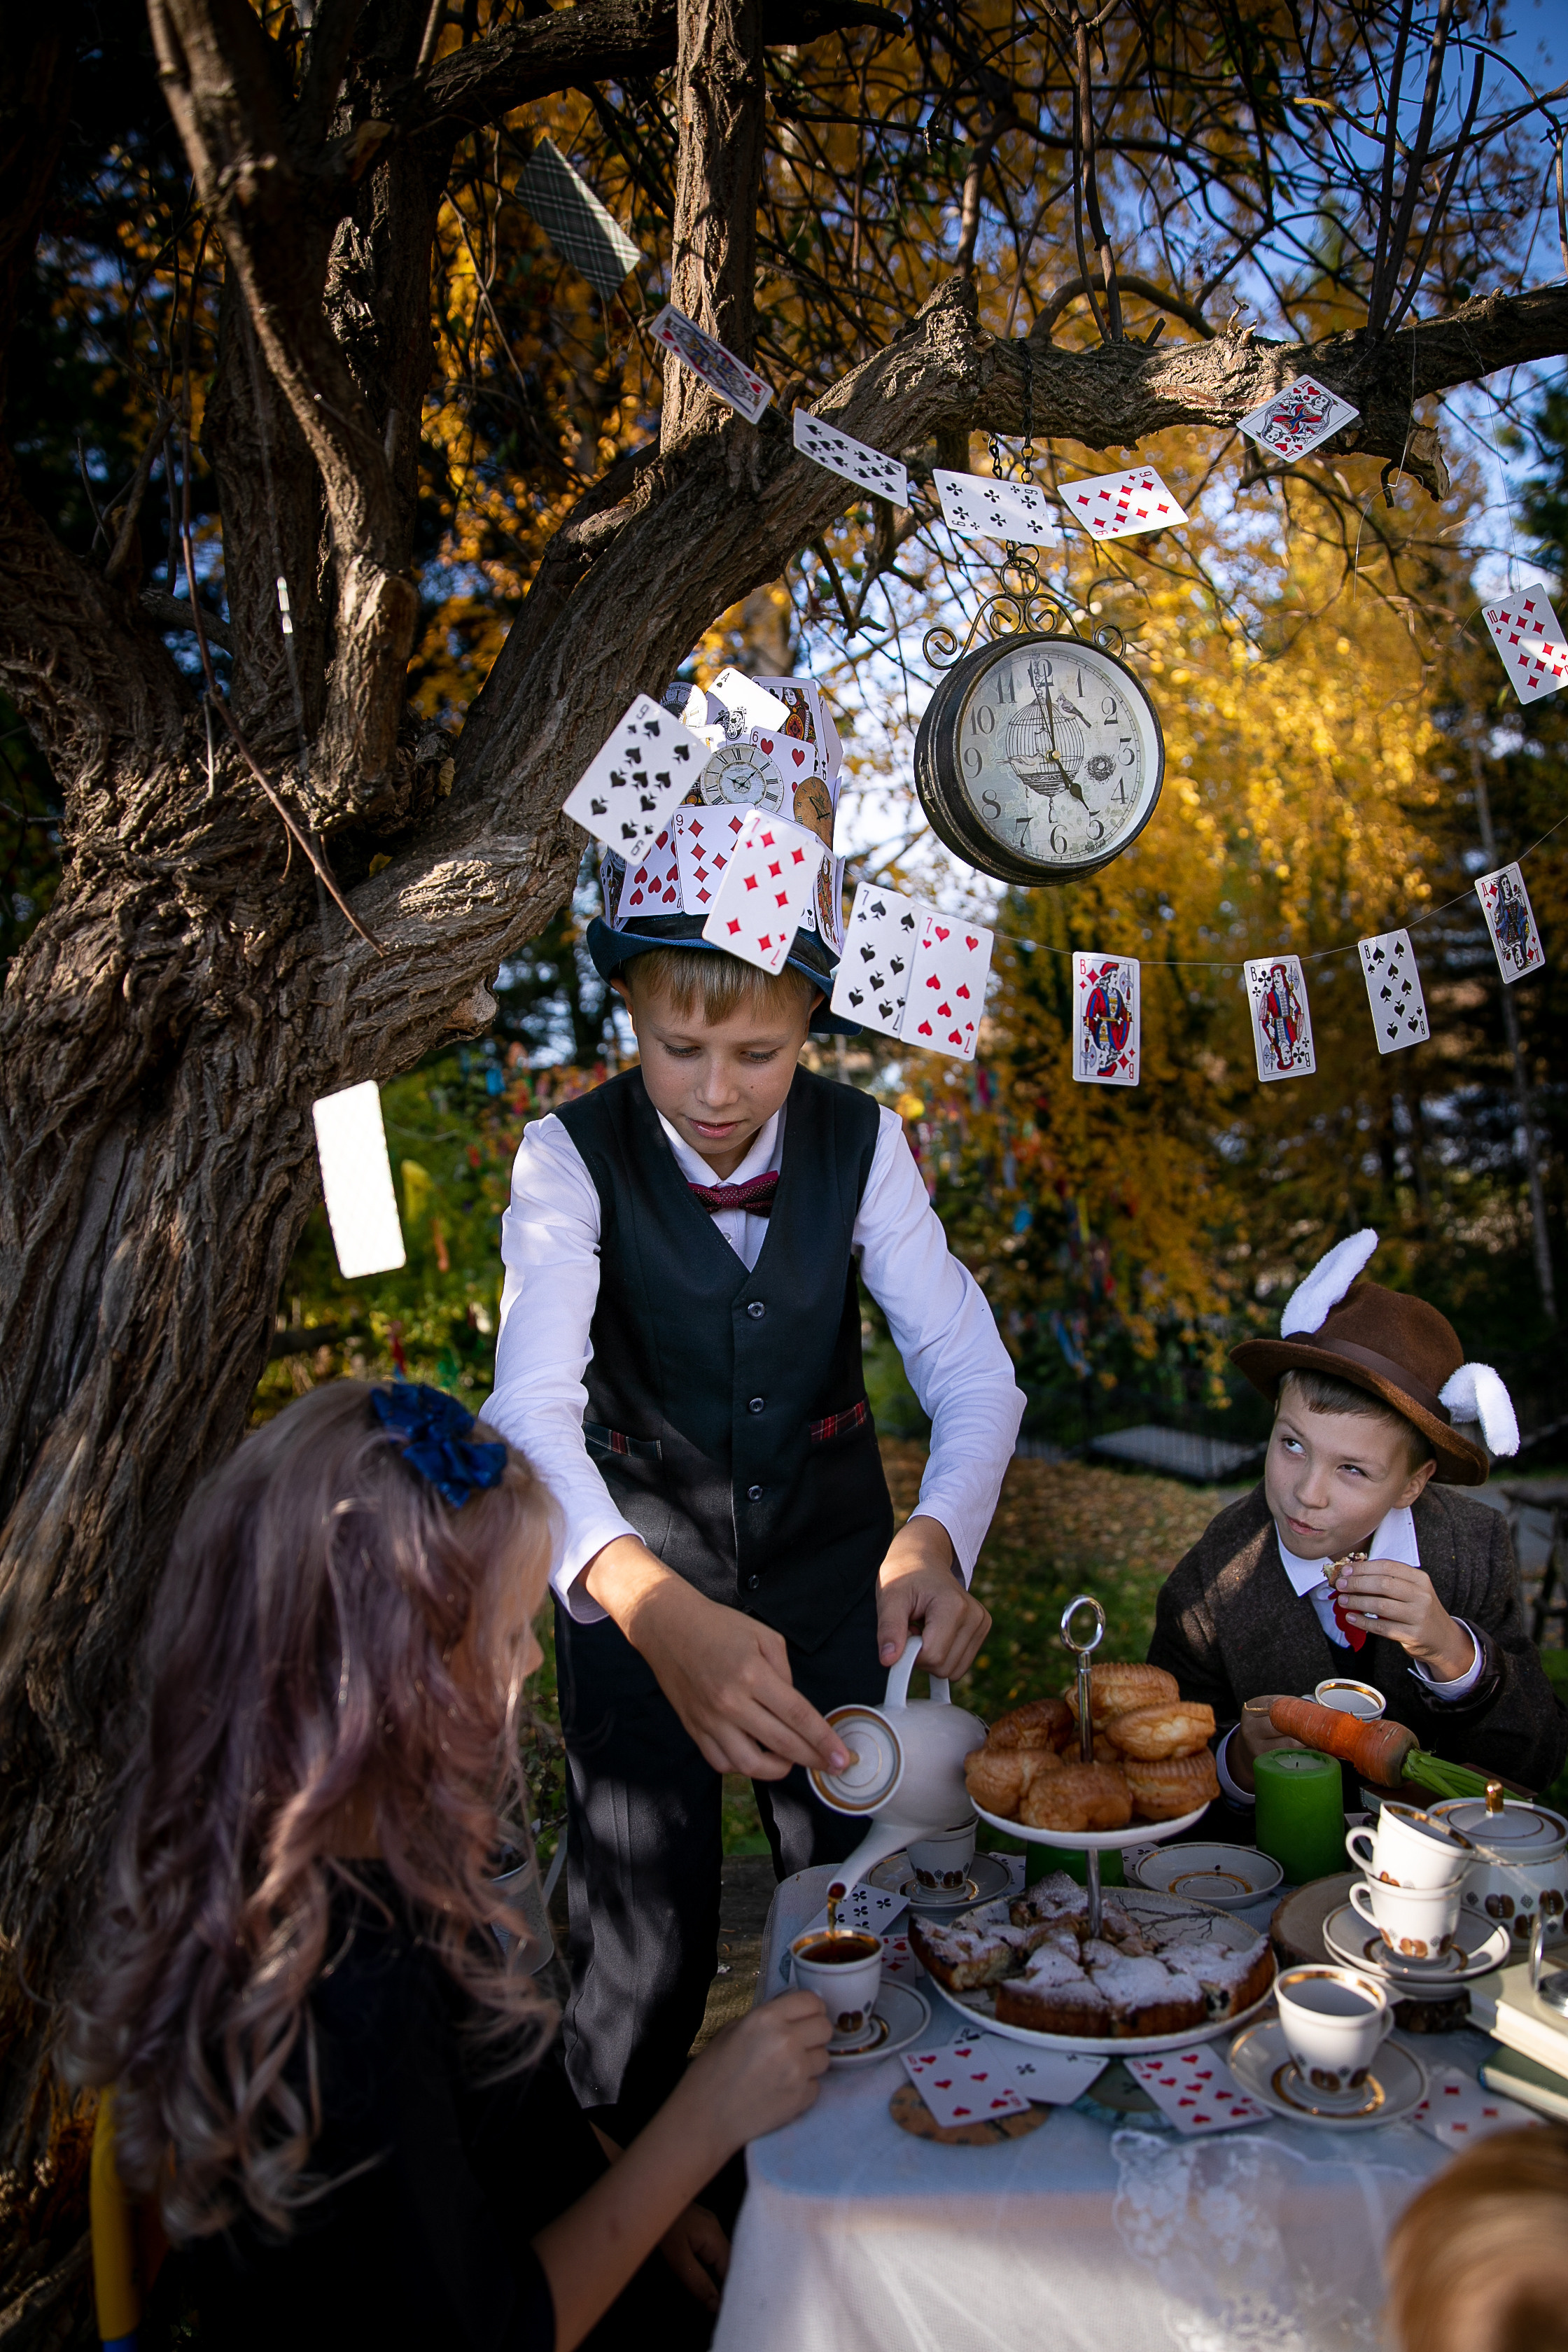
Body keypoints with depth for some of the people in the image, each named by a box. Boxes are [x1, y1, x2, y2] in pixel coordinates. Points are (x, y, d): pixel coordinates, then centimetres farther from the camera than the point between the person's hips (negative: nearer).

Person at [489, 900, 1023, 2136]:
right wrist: (656, 1611, -53)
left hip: (831, 1547, 2)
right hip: (639, 1560, -2)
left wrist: (936, 1538, -40)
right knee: (644, 1920, 2)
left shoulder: (862, 1142, -13)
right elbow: (531, 1407, -34)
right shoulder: (573, 1155, -21)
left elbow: (972, 1369, -17)